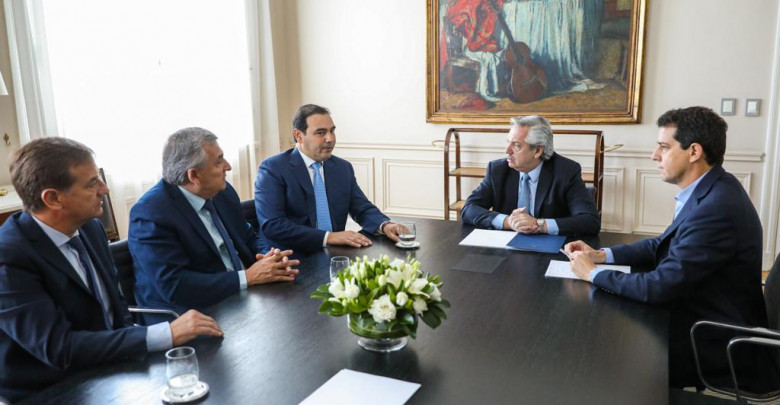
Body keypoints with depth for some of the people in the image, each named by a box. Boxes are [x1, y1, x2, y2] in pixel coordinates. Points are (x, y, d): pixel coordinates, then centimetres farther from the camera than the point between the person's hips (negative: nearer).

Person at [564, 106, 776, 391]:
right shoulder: (709, 190, 2)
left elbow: (659, 287, -27)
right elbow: (665, 245, 13)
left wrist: (593, 273, -14)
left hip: (722, 346, -8)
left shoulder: (716, 208, -29)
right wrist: (601, 255, 1)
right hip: (707, 321, 8)